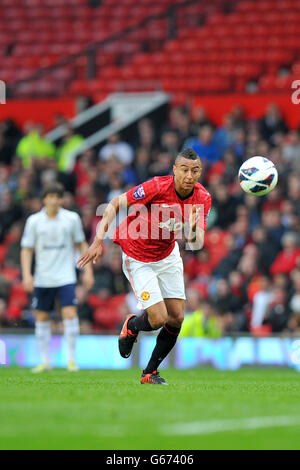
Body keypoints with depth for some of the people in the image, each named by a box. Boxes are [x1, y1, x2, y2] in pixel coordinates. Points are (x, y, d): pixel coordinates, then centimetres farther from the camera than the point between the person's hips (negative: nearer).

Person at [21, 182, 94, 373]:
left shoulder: (72, 218, -1)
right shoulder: (34, 221, -1)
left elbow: (82, 244, 10)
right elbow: (27, 249, 2)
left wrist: (88, 271, 5)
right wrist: (27, 275, -9)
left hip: (65, 277, -1)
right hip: (42, 278, 1)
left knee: (70, 314, -13)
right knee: (42, 317, 5)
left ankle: (71, 359, -5)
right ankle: (45, 361, 15)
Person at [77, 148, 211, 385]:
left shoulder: (203, 198, -13)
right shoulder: (157, 187, -28)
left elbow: (196, 244, -14)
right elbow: (115, 204, -18)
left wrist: (193, 230, -38)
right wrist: (99, 240, -25)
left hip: (168, 255, 5)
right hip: (137, 257, -5)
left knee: (177, 317, 0)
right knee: (158, 319, -13)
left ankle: (150, 372, 19)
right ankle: (131, 326, 24)